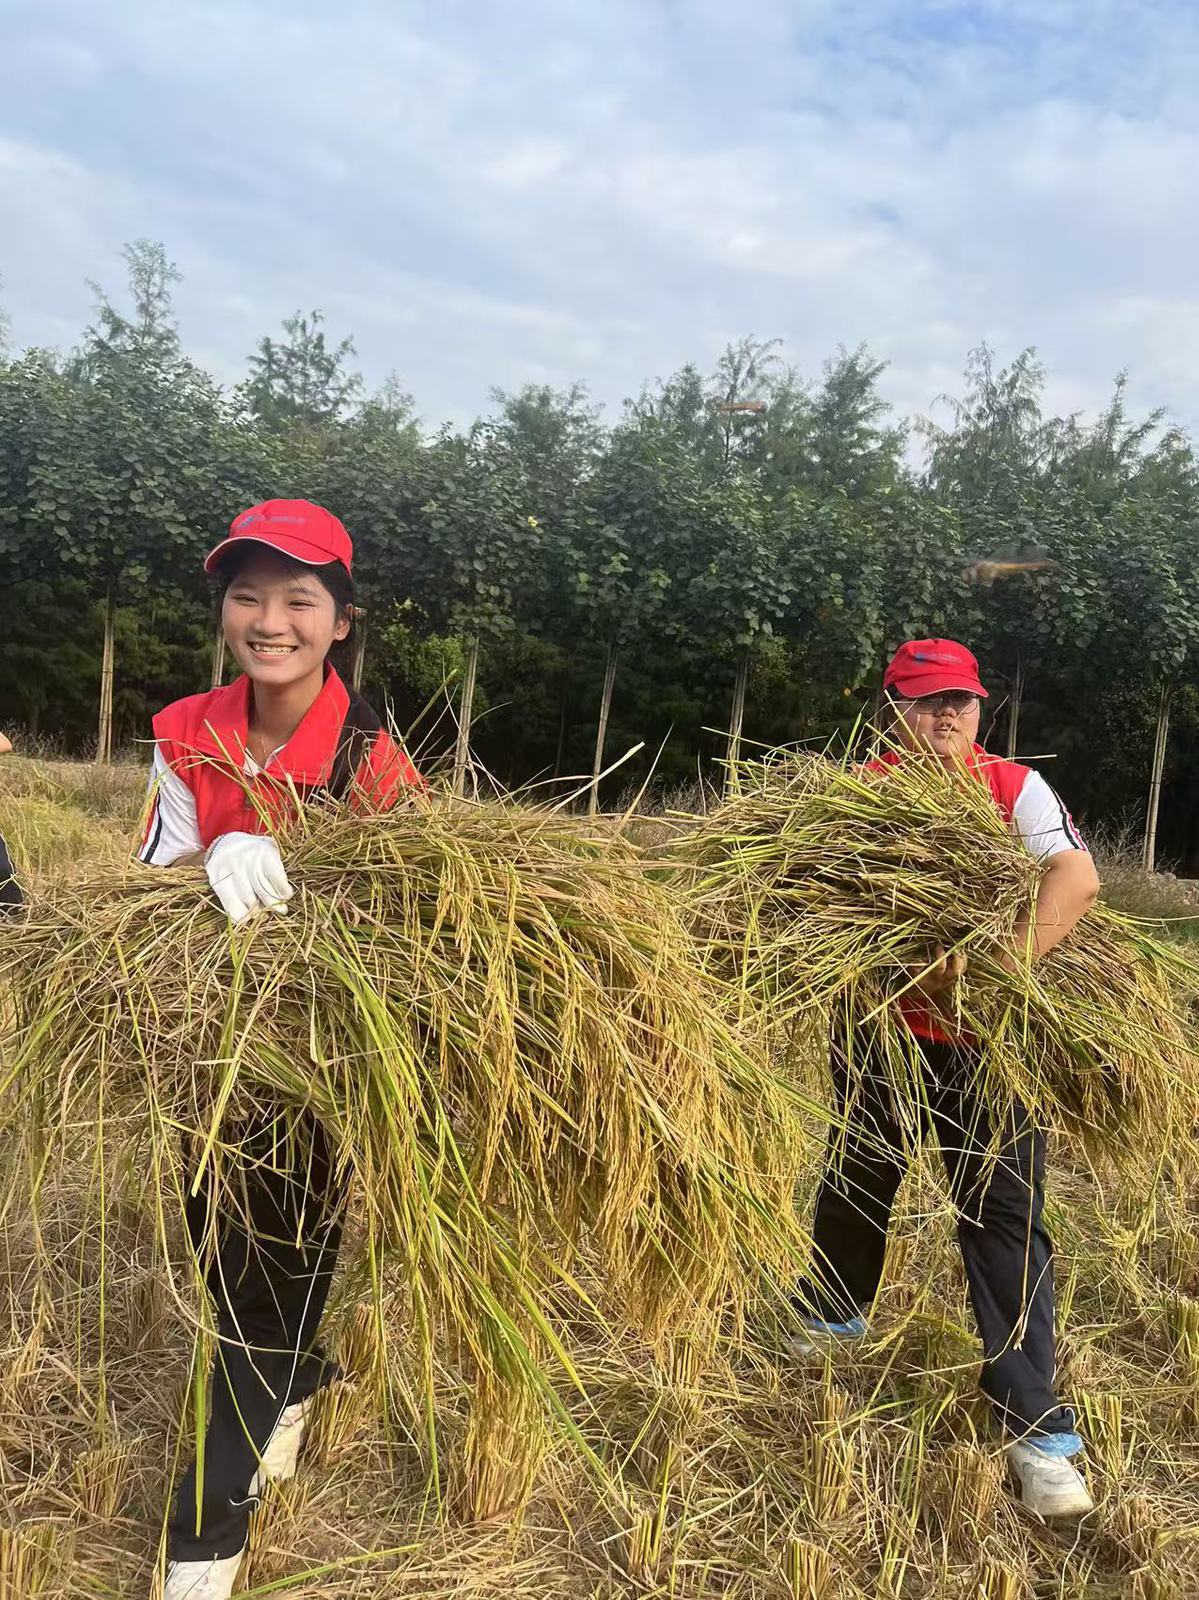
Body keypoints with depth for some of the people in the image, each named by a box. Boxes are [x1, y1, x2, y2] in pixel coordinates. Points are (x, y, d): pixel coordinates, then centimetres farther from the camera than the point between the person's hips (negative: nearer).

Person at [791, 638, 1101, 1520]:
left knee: (1006, 1217, -2)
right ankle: (833, 1316, 48)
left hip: (986, 1041, -2)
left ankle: (1038, 1428, 6)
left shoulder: (1015, 787, -8)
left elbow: (1077, 878, -23)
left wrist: (998, 965, -34)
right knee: (856, 1183, 20)